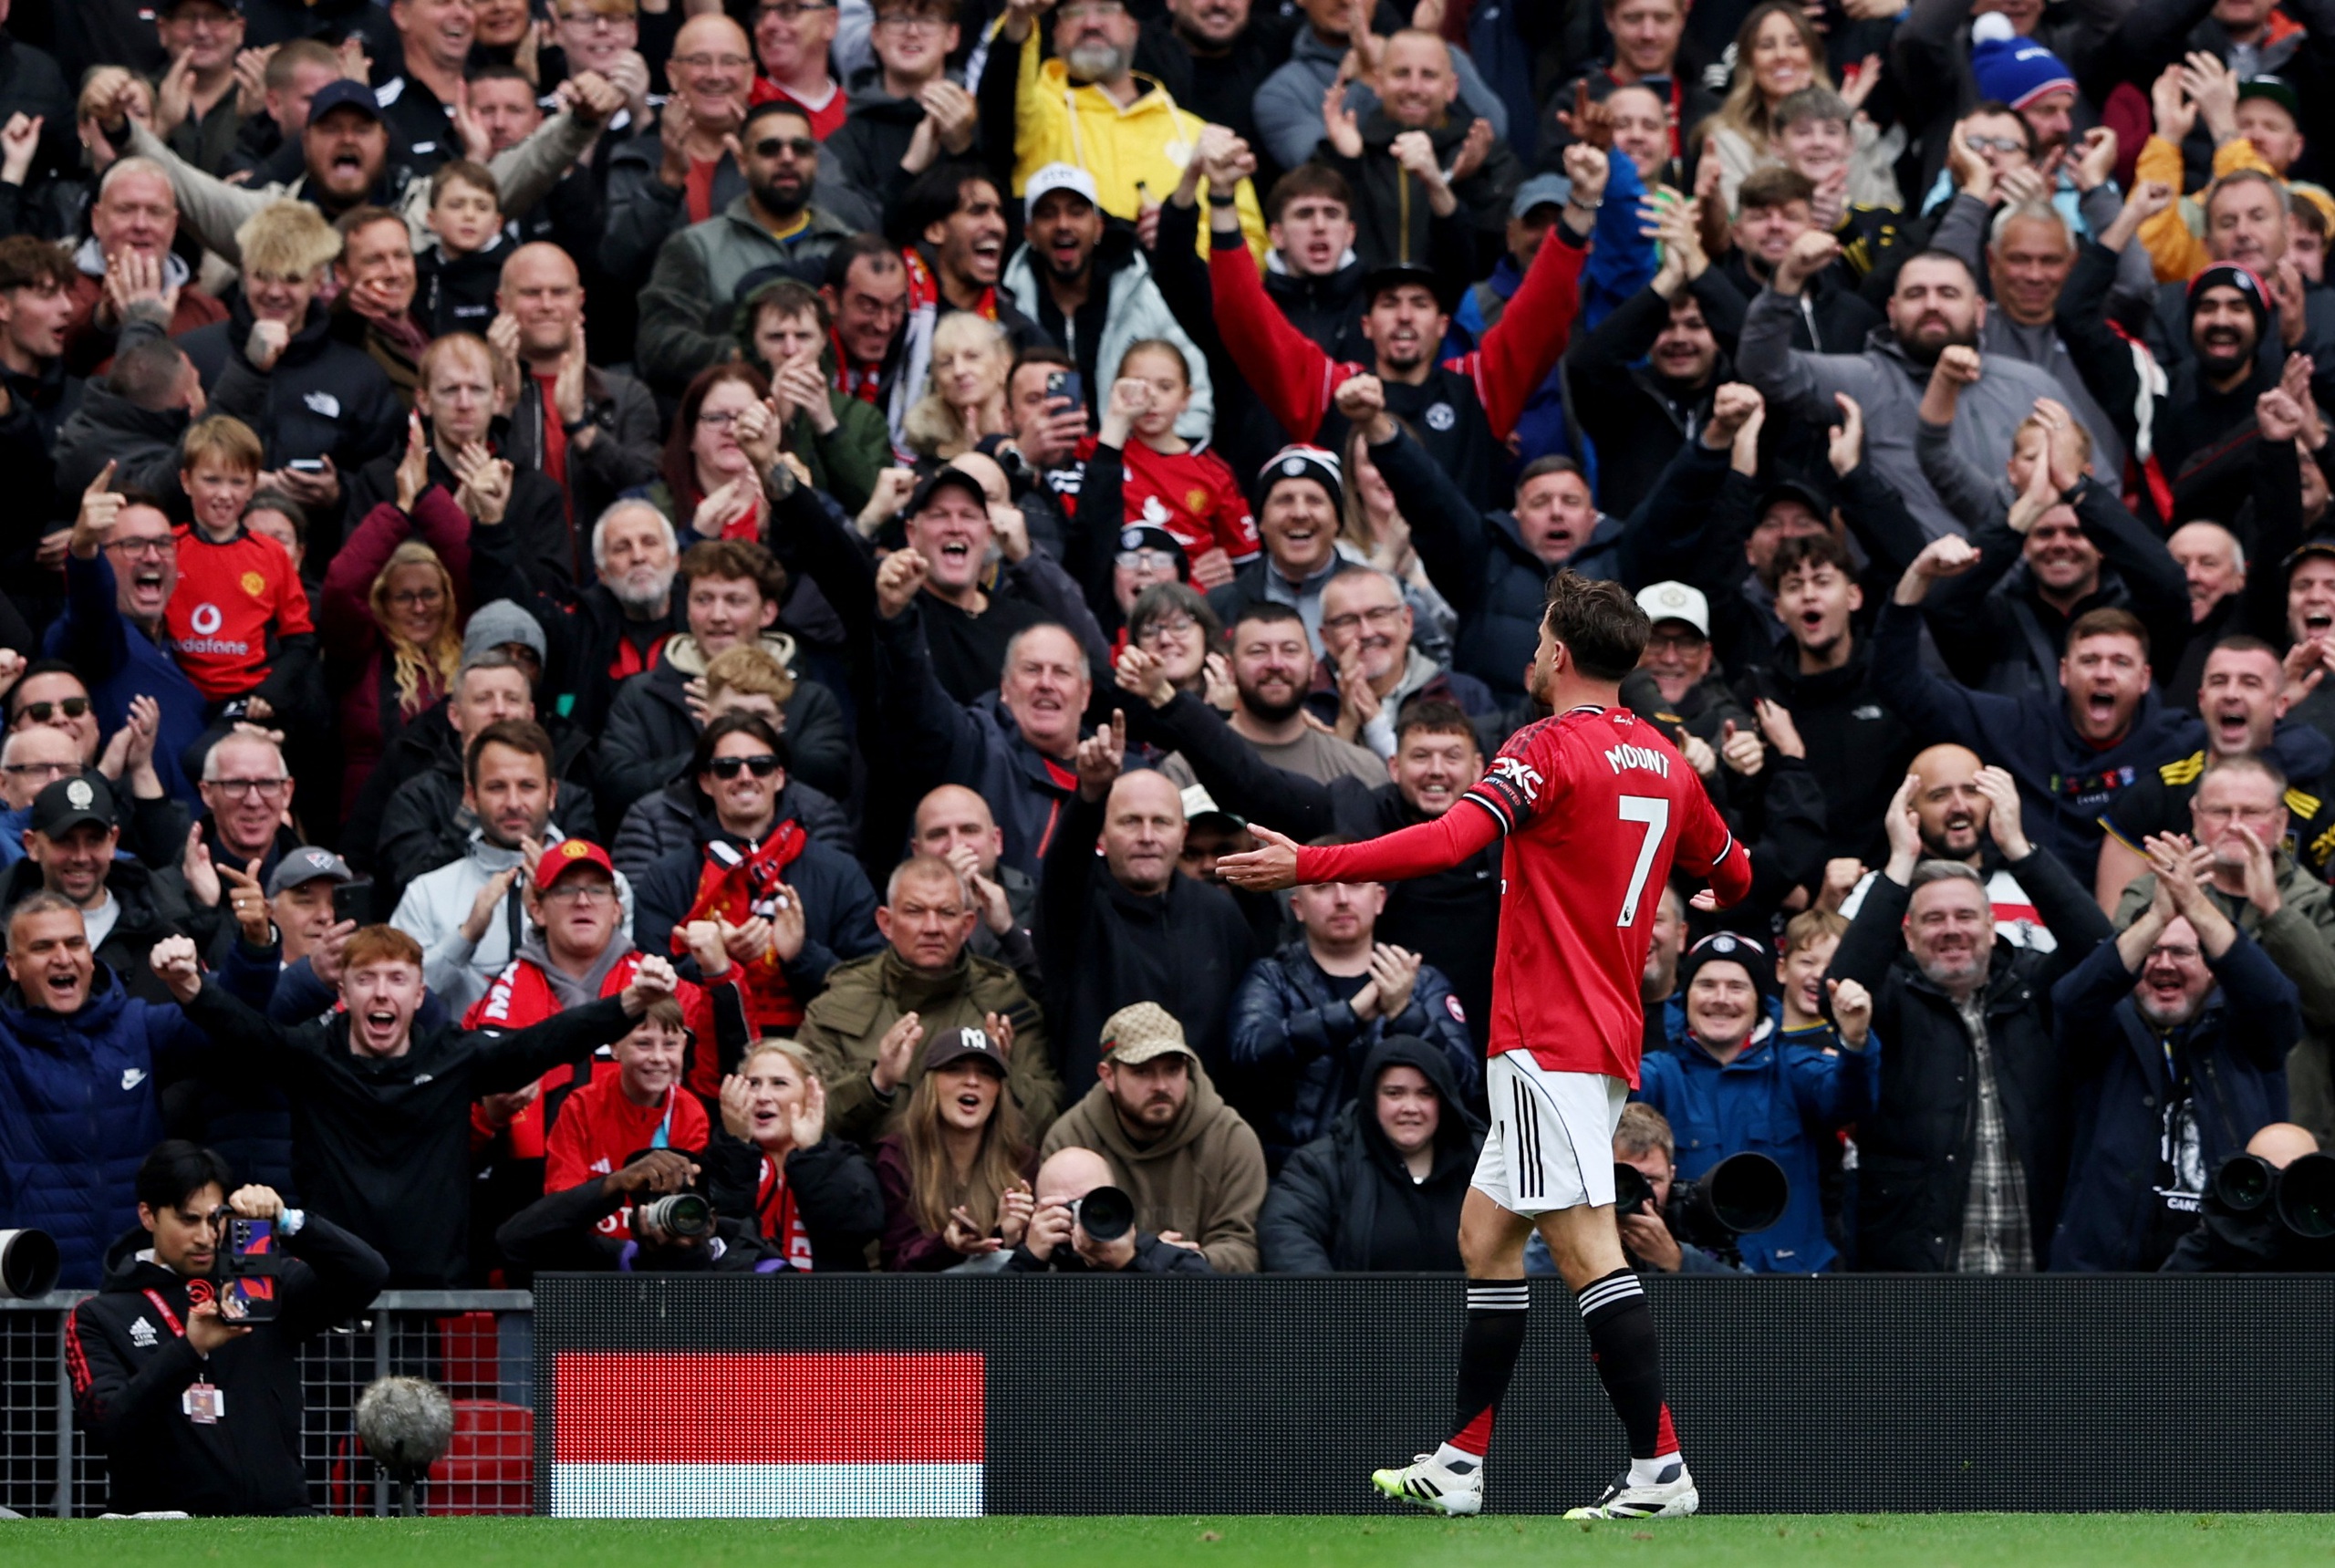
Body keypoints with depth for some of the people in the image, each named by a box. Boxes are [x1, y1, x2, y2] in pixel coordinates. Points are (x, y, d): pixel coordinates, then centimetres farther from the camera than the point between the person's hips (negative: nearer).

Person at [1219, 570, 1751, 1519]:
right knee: (1486, 1238, 15)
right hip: (1606, 1040, 9)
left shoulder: (1554, 749, -12)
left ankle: (1660, 1467, -16)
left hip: (1550, 1041, -9)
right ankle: (1459, 1466, 17)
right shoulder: (1667, 765, 12)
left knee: (1586, 1248, -12)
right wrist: (1717, 889, 53)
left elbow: (1448, 842, -25)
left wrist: (1307, 866, -26)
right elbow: (1733, 877, 27)